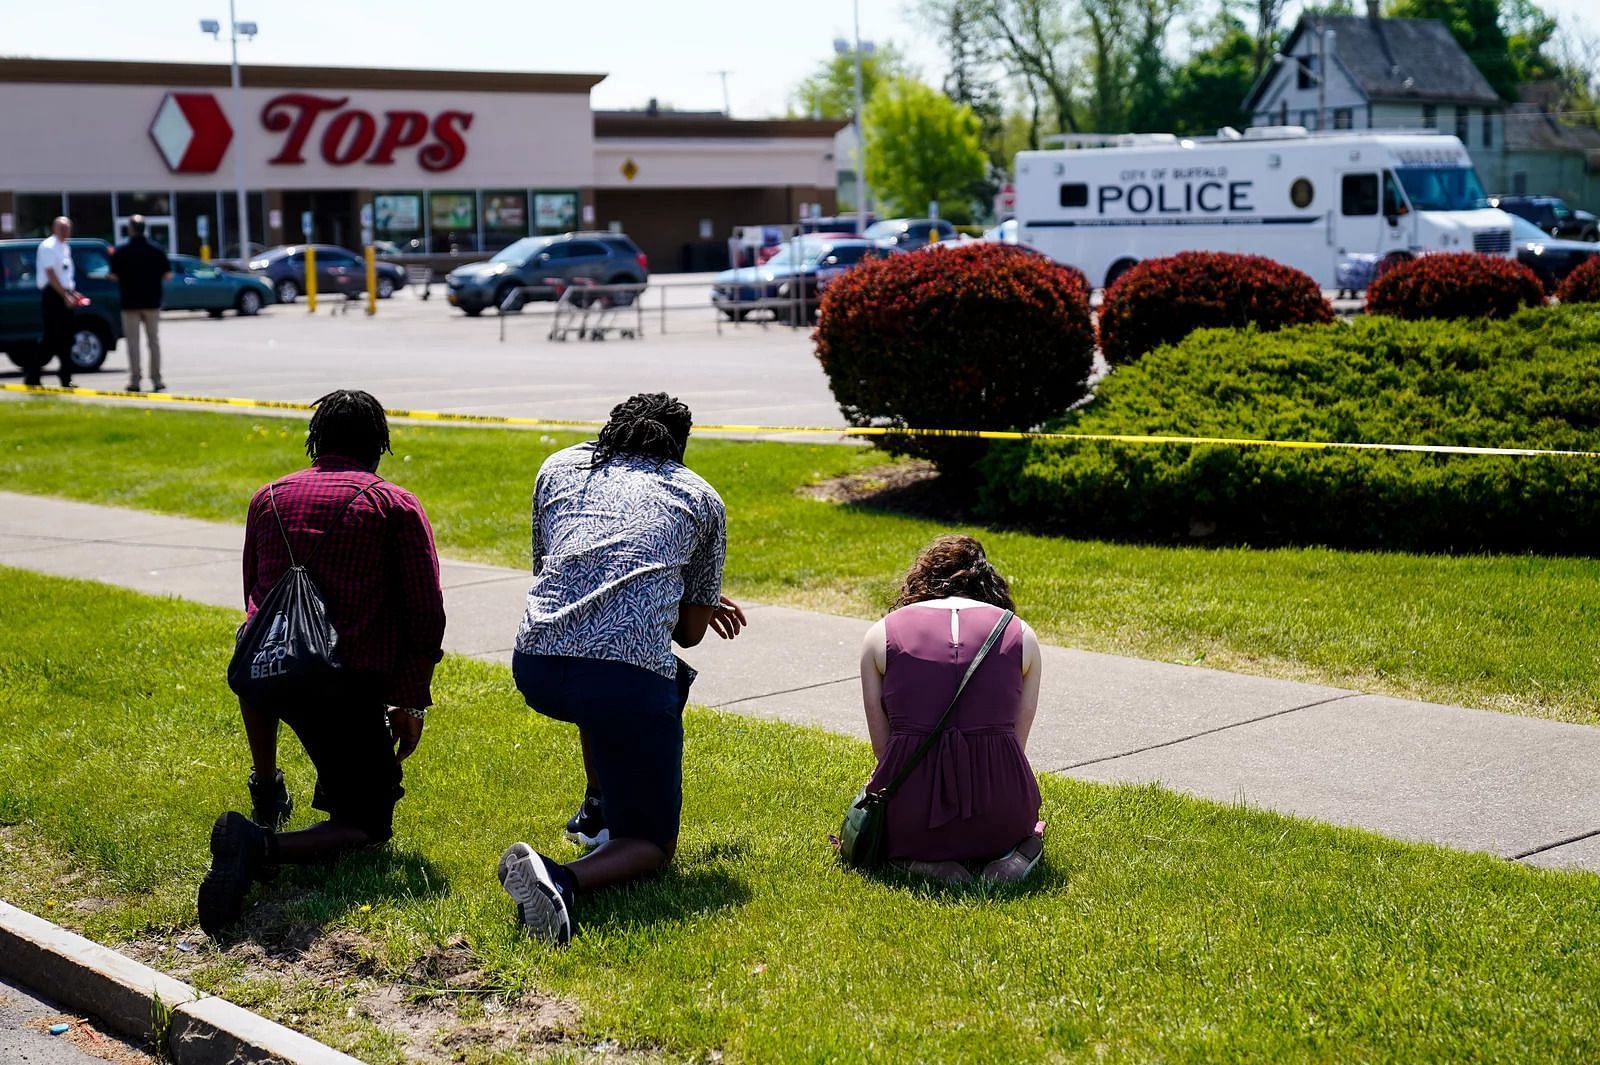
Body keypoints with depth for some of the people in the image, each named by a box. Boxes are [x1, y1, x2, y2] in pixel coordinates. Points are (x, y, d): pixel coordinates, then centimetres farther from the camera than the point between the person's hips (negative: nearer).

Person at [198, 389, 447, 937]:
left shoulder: (269, 496, 14)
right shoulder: (397, 505, 2)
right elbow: (426, 614, -3)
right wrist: (411, 701, 7)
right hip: (351, 686, -4)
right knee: (366, 825, 10)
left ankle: (266, 788, 41)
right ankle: (265, 846, -19)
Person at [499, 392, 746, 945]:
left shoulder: (559, 467, 23)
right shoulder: (701, 498, 18)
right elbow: (691, 631, 18)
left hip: (536, 668, 4)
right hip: (628, 680, -4)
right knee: (651, 845, 11)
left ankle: (599, 809, 38)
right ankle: (563, 878, -20)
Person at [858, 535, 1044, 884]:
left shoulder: (881, 635, 6)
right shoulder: (1021, 634, 8)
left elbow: (882, 747, 7)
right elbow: (1017, 742, 11)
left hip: (910, 816, -1)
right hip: (999, 813, 2)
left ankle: (919, 860, 2)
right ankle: (1012, 853, 3)